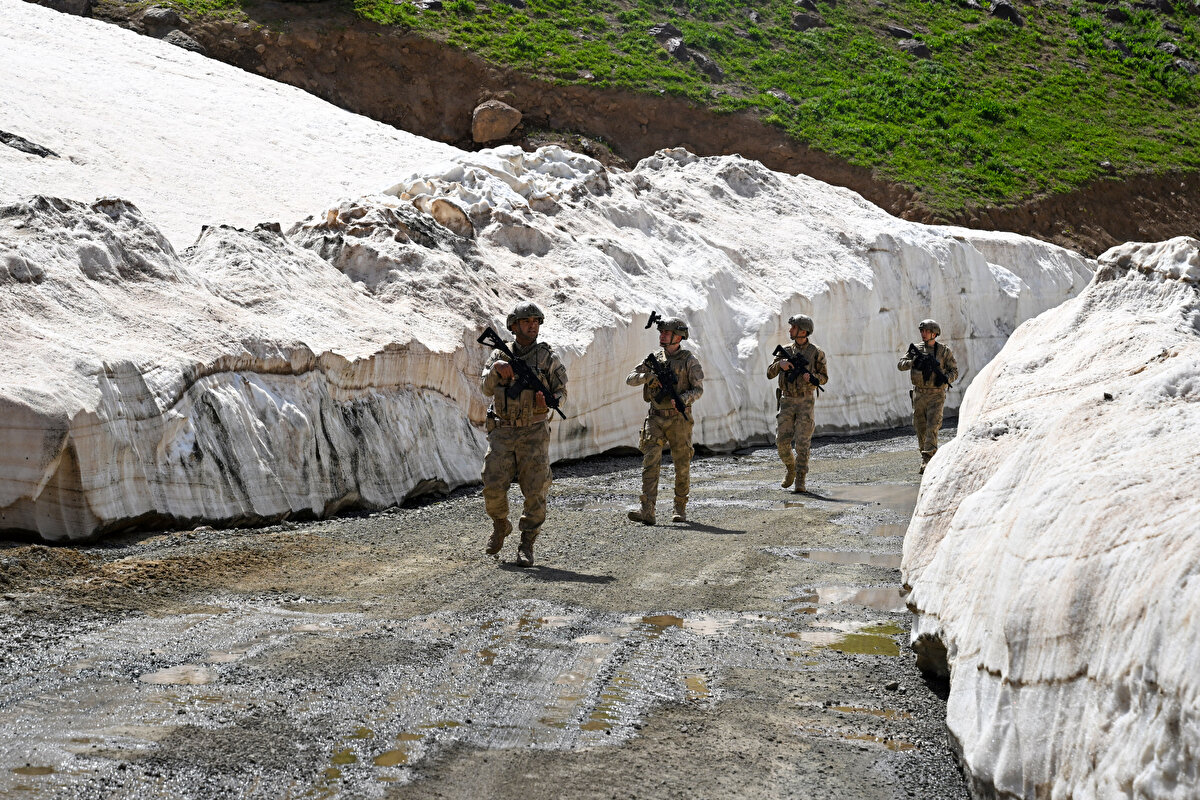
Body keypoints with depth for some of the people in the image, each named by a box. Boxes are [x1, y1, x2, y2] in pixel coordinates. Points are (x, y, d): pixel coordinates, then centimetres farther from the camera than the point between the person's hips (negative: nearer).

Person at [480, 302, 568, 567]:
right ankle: (500, 526, 23)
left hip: (534, 433, -1)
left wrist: (548, 402, -18)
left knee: (535, 491, -4)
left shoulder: (548, 357, 2)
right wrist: (496, 369, -24)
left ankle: (527, 546, 6)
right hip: (502, 432, 1)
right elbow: (488, 388, -5)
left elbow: (561, 390, 4)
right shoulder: (499, 354, 5)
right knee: (493, 487, -7)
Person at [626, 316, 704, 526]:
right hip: (656, 418, 2)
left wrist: (682, 399, -23)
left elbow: (698, 388, -5)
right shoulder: (654, 359, 9)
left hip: (679, 418, -2)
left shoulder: (689, 360, -1)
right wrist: (649, 376, -14)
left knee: (682, 466, 5)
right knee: (650, 463, -10)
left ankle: (680, 509, 20)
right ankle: (647, 512, -17)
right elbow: (630, 379, 5)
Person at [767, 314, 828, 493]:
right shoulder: (785, 351, 7)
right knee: (782, 442, -2)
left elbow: (824, 378, 3)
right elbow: (770, 374, 3)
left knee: (802, 443, -9)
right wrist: (780, 364, -18)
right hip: (787, 402, 3)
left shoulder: (816, 353, -3)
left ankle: (800, 480, -2)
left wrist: (811, 377, -19)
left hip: (806, 401, -3)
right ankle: (791, 469, 24)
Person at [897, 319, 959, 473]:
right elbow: (900, 365, 0)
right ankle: (924, 454, 28)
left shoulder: (944, 351, 0)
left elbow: (954, 371, 2)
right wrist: (913, 362, -19)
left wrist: (946, 378, -19)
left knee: (932, 427, -13)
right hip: (919, 394, 3)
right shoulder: (916, 349, 7)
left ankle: (927, 461, -18)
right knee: (920, 428, 10)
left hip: (936, 395, -3)